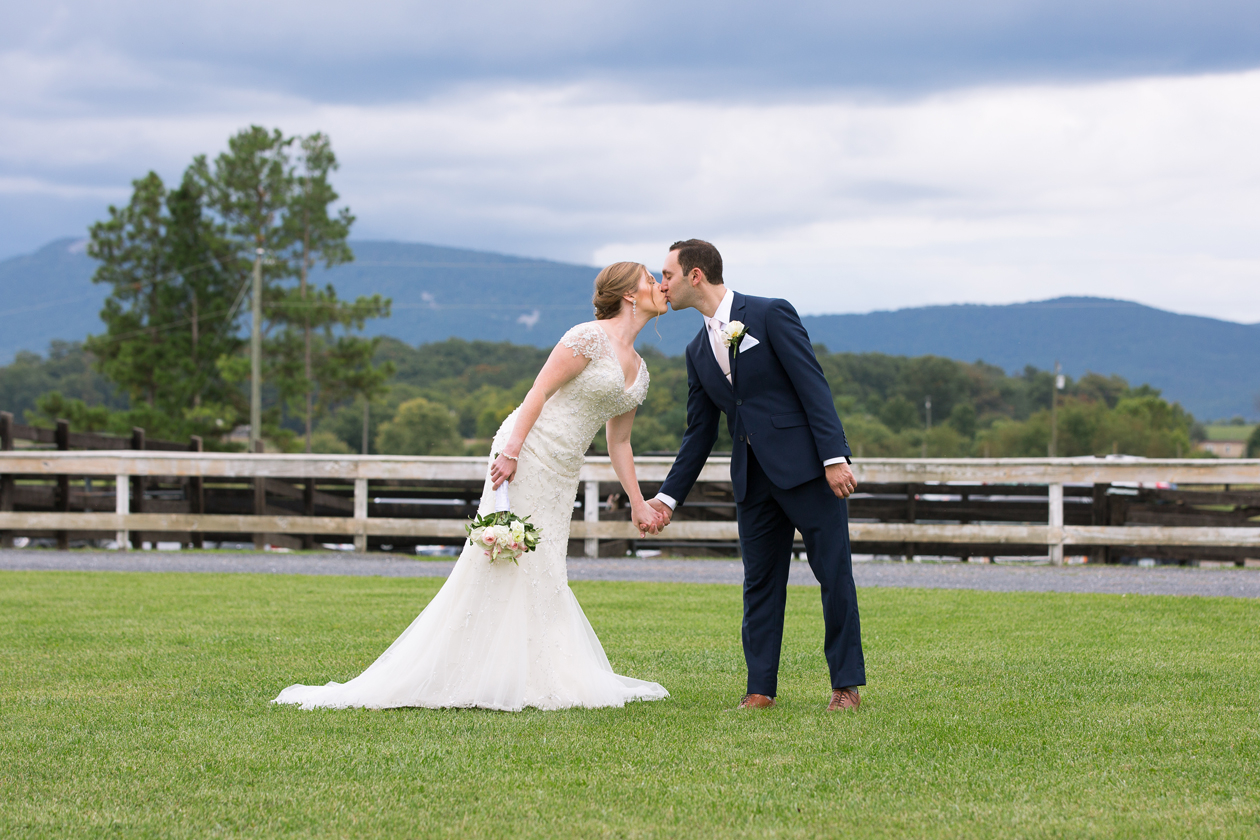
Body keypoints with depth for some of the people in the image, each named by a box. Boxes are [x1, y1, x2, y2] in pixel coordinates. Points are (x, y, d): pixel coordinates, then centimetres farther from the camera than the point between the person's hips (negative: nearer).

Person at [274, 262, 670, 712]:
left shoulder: (638, 370, 14)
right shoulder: (589, 337, -10)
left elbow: (618, 442, 20)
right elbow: (539, 392, -13)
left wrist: (639, 505, 17)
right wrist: (511, 451, -22)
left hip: (561, 475, 8)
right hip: (526, 457, -8)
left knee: (541, 577, 8)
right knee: (500, 568, -8)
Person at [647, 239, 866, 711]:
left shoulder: (771, 315, -6)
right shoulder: (698, 352, 14)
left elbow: (813, 386, -11)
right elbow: (699, 435, 18)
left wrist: (834, 458, -18)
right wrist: (668, 497, 14)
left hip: (805, 467, -6)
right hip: (753, 480, 6)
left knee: (835, 574, -3)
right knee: (760, 582, 6)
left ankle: (846, 685, 4)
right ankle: (761, 688, 10)